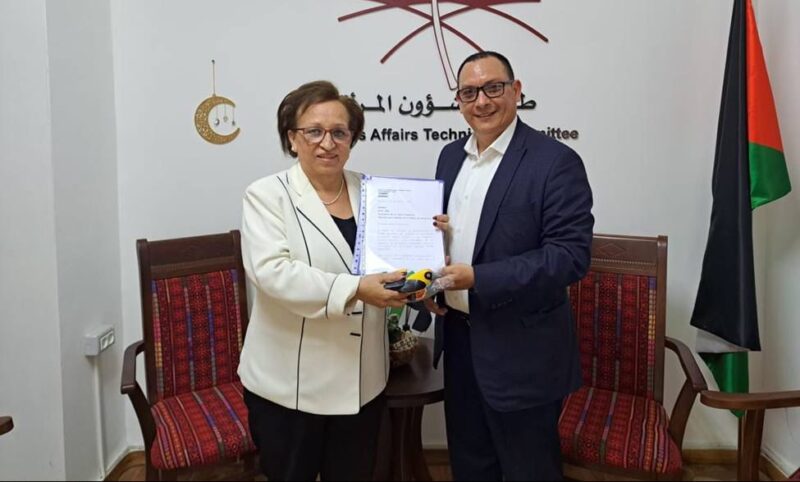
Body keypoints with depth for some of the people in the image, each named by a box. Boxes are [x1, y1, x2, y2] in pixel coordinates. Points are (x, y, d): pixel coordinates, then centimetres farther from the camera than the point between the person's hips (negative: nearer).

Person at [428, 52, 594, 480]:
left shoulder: (555, 161, -15)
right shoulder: (451, 156, 8)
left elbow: (571, 255, -21)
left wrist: (476, 278, -26)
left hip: (522, 351, -6)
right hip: (457, 337, 7)